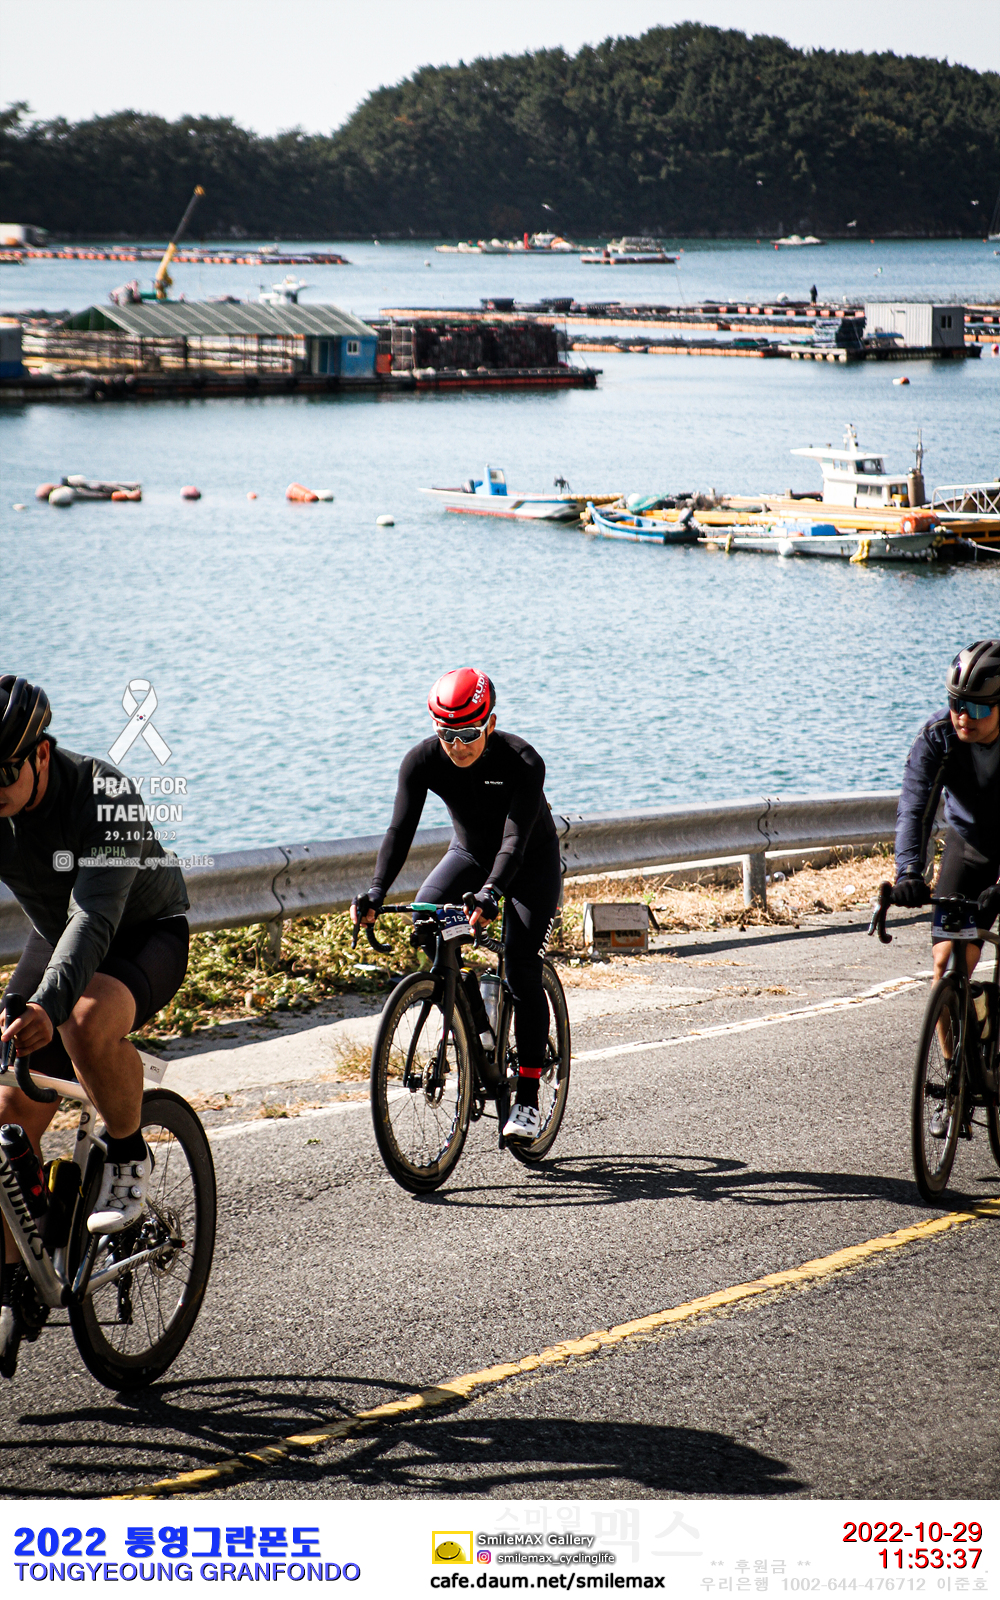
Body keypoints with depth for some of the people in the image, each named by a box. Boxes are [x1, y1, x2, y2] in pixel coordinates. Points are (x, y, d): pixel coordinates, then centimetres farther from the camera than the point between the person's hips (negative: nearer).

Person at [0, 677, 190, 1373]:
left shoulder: (105, 794, -32)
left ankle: (129, 1158, -12)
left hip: (146, 934, -5)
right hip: (57, 941, 5)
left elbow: (94, 915, -43)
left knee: (87, 1021, -39)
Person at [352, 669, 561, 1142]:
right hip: (469, 852, 4)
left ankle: (527, 1098, -11)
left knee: (521, 969, -17)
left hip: (532, 862, -4)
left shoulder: (522, 762, -32)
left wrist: (490, 892, -58)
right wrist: (376, 891, -44)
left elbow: (516, 839, -41)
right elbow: (401, 828, -28)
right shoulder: (423, 760, -21)